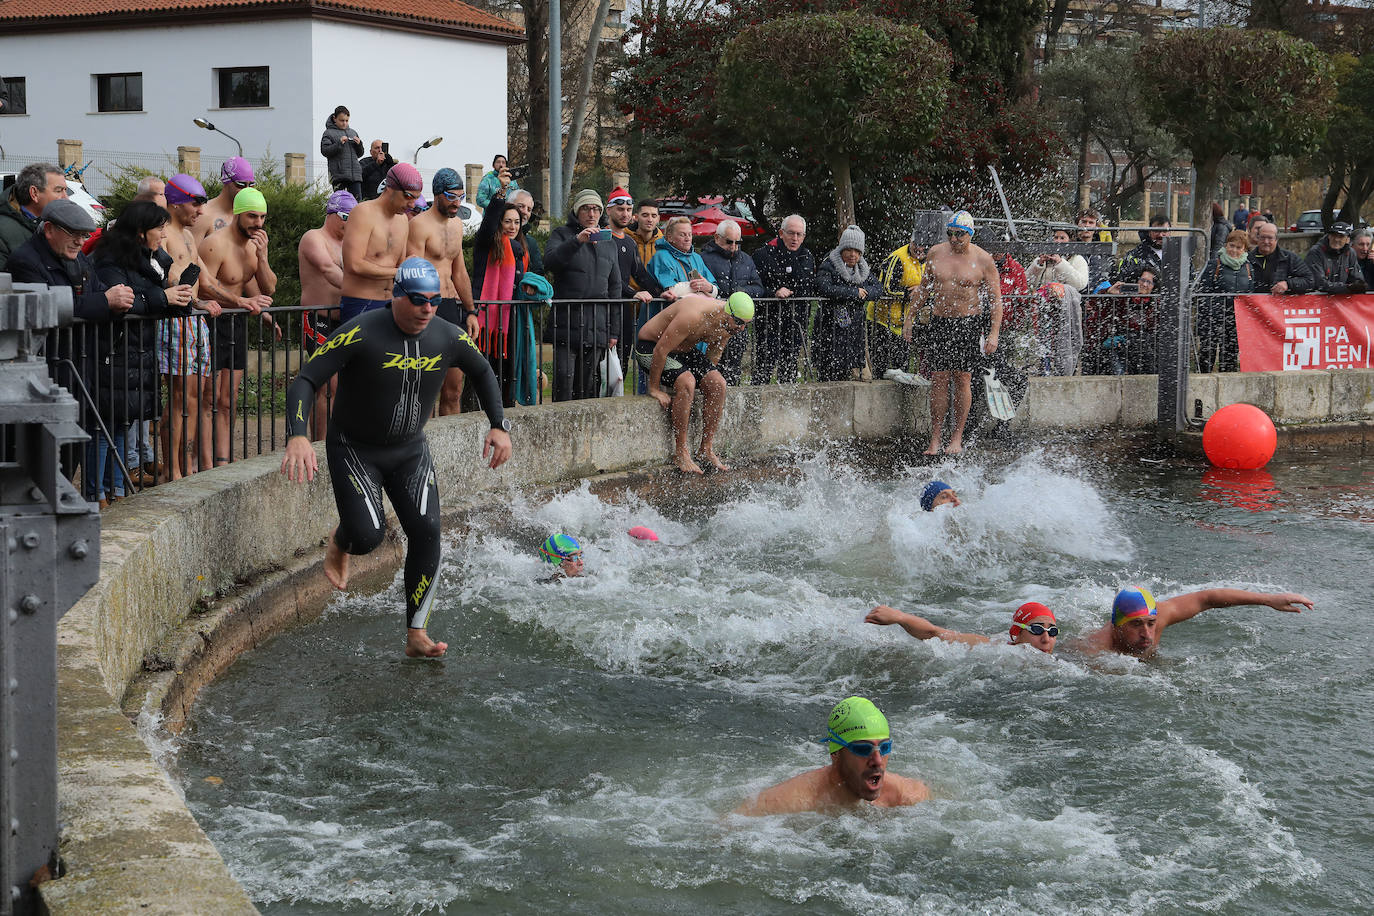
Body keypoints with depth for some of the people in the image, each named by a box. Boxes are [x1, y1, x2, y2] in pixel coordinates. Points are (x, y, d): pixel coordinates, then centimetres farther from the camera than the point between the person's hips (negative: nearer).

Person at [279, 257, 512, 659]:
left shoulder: (447, 337, -8)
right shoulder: (362, 333, -23)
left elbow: (482, 373, 13)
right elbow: (305, 380, -24)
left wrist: (499, 426, 3)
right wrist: (297, 436, -39)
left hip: (410, 450, 4)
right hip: (354, 449, -4)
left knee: (427, 531, -11)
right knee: (368, 535, -17)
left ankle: (416, 636, -2)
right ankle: (339, 544, 25)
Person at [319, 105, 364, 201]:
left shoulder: (353, 132, 20)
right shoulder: (329, 133, 4)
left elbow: (360, 154, 22)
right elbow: (324, 151, -7)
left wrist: (359, 144, 1)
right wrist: (339, 143, -17)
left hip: (355, 174, 5)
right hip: (338, 174, -5)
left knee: (358, 201, 1)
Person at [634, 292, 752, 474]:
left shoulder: (727, 324, -10)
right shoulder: (694, 316, -35)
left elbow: (712, 356, 8)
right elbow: (660, 351, -29)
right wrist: (654, 388, -21)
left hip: (684, 350, 8)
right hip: (650, 347, -8)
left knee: (718, 384, -12)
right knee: (686, 382, -31)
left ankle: (707, 448, -3)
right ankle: (681, 451, -22)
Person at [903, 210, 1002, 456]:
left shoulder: (983, 260, -5)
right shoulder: (936, 253, 4)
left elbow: (995, 299, -3)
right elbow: (924, 288, 17)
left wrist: (994, 333, -11)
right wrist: (909, 317, 15)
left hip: (968, 323, -2)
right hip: (940, 321, 2)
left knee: (962, 378, -2)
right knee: (938, 379, -2)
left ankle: (957, 437, 8)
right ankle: (936, 438, 1)